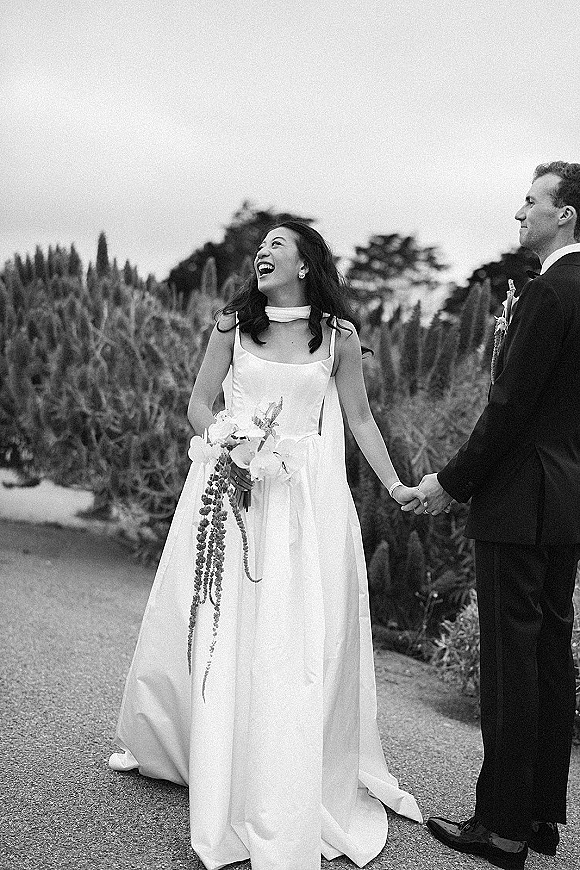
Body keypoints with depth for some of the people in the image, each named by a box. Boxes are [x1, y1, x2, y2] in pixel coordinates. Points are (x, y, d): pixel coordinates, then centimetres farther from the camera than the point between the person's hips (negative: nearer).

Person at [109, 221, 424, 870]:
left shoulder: (338, 334, 3)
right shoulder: (233, 325, 5)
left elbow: (359, 417, 9)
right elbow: (199, 404, 8)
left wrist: (394, 485, 3)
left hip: (309, 499, 0)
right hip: (231, 487, 1)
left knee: (302, 639, 1)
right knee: (216, 631, 7)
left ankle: (291, 802, 15)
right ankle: (153, 741, 32)